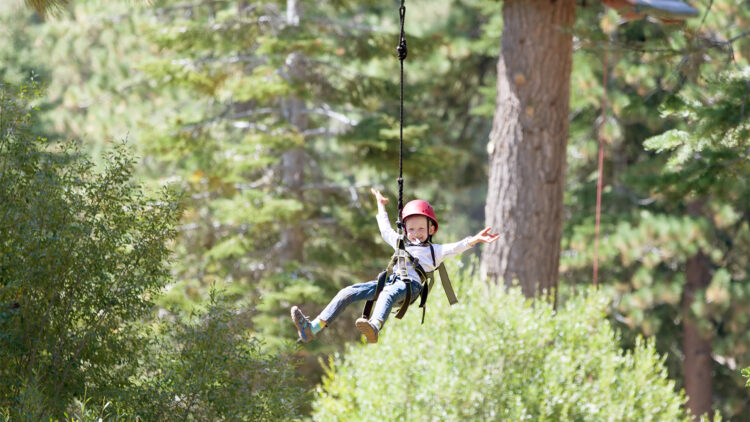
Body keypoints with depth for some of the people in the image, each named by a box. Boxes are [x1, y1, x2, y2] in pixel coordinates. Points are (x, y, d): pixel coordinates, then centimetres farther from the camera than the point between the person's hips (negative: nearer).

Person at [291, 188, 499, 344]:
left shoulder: (435, 251, 20)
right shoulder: (401, 244, 36)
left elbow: (455, 248, 4)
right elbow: (386, 231, 52)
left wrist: (473, 240, -14)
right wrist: (381, 206, 63)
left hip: (410, 285, -6)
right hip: (390, 281, 6)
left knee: (388, 294, -42)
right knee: (347, 293, -13)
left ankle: (375, 326, -73)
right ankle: (312, 328, -26)